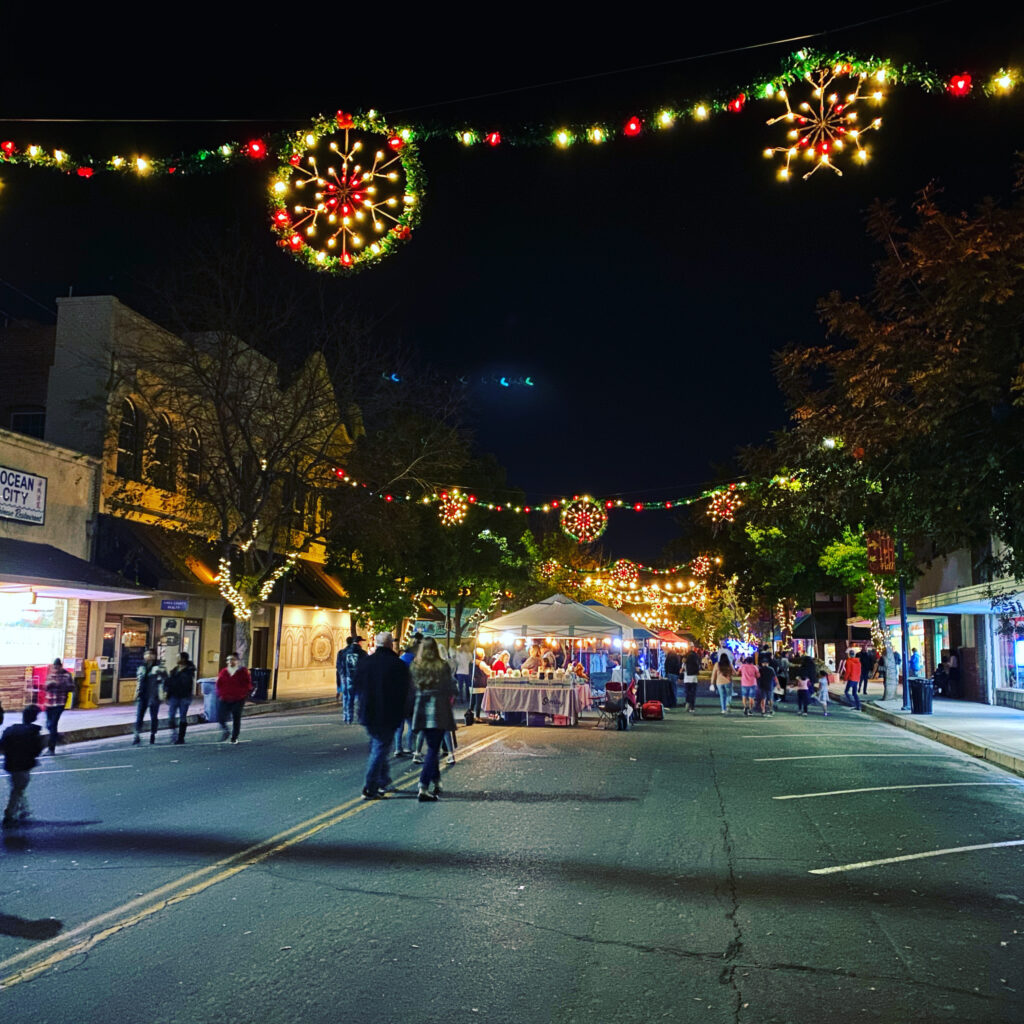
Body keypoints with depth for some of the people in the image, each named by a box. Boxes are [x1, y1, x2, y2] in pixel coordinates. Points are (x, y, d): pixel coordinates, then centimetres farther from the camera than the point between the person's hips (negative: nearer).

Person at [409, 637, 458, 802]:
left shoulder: (414, 668, 1)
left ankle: (436, 782, 27)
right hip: (439, 712, -3)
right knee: (433, 750, -3)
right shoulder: (443, 667, -6)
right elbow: (451, 689, -2)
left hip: (421, 711, 4)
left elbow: (411, 689, 3)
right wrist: (449, 702, 17)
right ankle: (423, 788, -11)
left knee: (432, 747, 19)